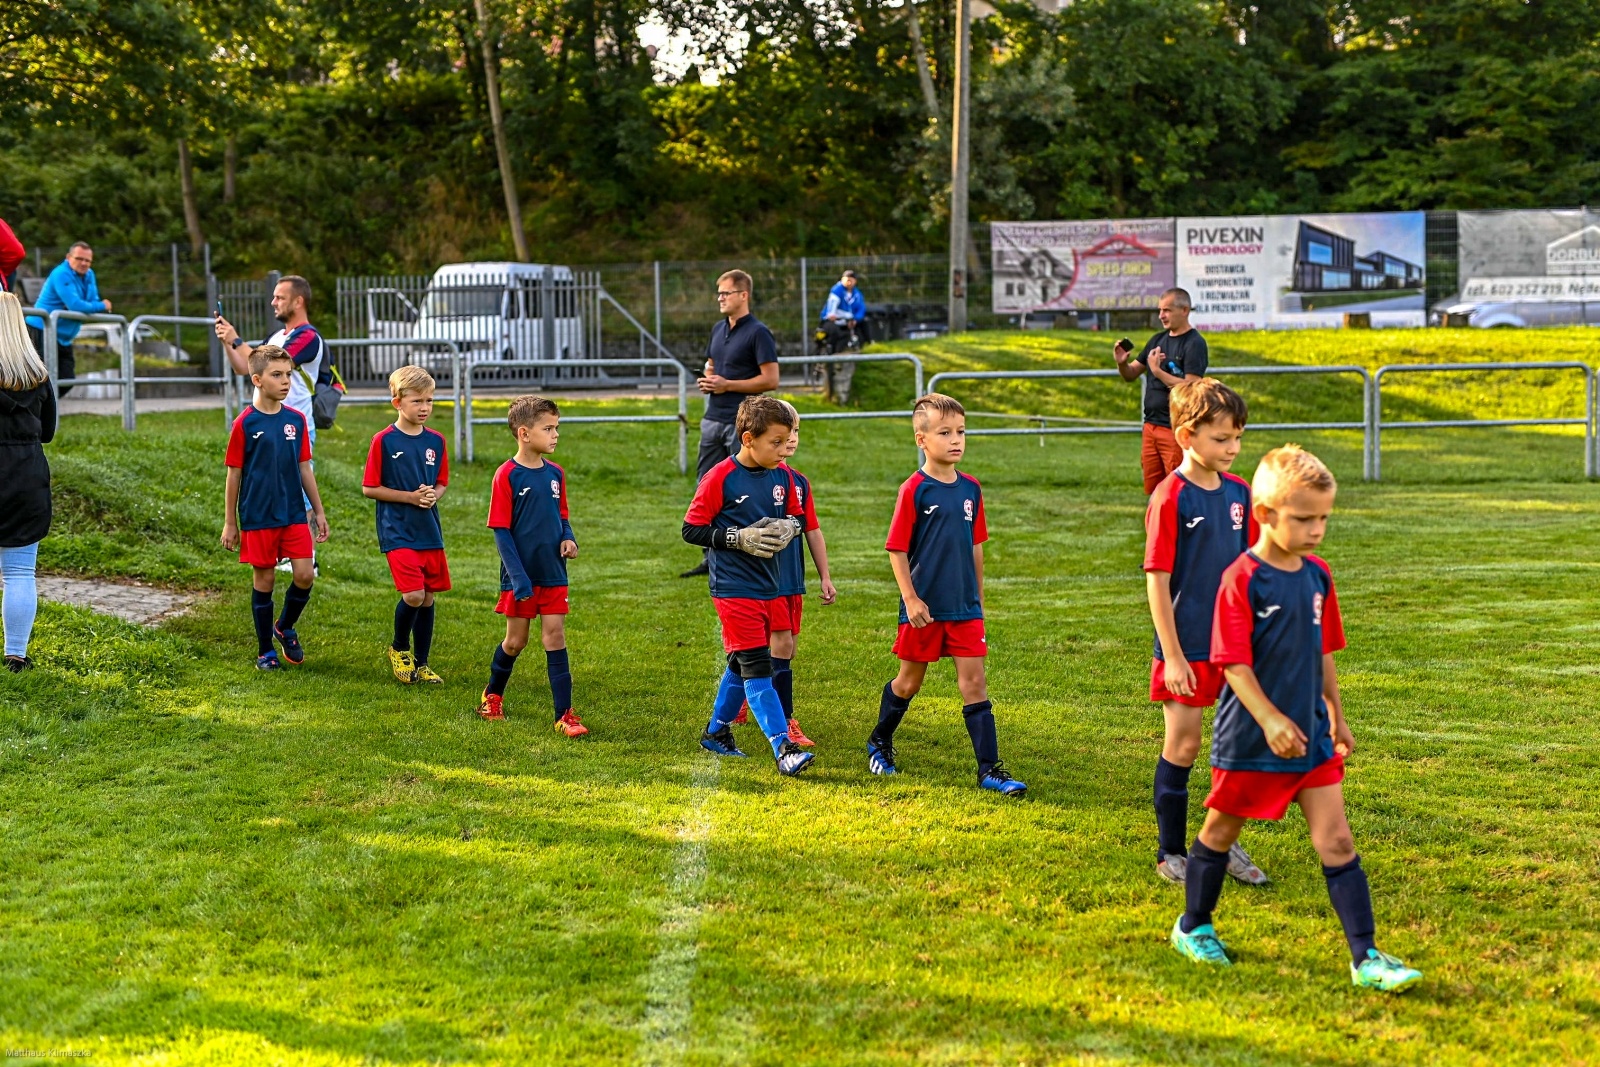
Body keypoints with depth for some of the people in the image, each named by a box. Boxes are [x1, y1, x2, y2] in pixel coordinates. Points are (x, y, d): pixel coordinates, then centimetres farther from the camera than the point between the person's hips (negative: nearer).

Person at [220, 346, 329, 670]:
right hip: (258, 518, -3)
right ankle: (265, 651, 19)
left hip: (294, 515, 3)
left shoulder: (296, 420, 3)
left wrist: (319, 511, 11)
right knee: (264, 581, 5)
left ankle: (285, 628, 24)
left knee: (304, 575, -4)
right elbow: (234, 474, -3)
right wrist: (230, 523, -1)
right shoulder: (245, 423, -8)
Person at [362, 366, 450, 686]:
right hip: (398, 532, -5)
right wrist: (410, 497, -13)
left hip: (430, 531, 5)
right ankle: (399, 648, 13)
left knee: (428, 597, 9)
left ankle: (421, 663, 23)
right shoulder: (384, 440, -8)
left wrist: (434, 495, -8)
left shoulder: (435, 441, 5)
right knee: (413, 596, -15)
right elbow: (369, 488, -6)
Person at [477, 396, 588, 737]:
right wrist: (518, 576, -17)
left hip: (553, 573, 4)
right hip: (520, 576, -4)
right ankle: (493, 695, 36)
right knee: (515, 641, 10)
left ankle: (564, 715, 3)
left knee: (555, 638, 1)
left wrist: (569, 539, -7)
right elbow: (501, 530, -12)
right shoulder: (507, 475, -12)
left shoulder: (555, 474, 3)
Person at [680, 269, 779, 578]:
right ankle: (712, 556, 16)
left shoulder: (758, 332, -10)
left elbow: (770, 380, -15)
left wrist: (726, 385, -15)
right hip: (713, 419, 8)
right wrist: (707, 381, 5)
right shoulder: (718, 330, 14)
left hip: (742, 422, -8)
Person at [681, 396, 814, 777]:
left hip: (768, 585, 7)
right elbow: (691, 529, -10)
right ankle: (784, 749, -15)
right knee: (757, 668, -10)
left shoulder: (782, 476, 5)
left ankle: (716, 732, 35)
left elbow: (793, 517, 20)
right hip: (734, 587, -7)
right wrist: (739, 538, -19)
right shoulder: (721, 477, -13)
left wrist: (788, 529, -4)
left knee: (742, 664, 18)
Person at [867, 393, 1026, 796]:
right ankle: (880, 743, 37)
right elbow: (897, 550, -9)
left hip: (964, 607, 3)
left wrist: (978, 598, 15)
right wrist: (910, 598, -14)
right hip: (924, 607, -3)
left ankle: (989, 769, -1)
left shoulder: (970, 488, 4)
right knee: (909, 682, 13)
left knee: (974, 681, -1)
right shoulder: (914, 490, -11)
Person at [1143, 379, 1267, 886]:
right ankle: (1170, 853, 16)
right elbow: (1157, 580, -13)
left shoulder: (1239, 492, 4)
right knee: (1183, 744, 2)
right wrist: (1171, 655, -14)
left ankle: (1224, 843, 25)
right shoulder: (1170, 497, -14)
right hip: (1188, 646, -6)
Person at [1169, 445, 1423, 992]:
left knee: (1336, 844, -1)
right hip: (1249, 739, -5)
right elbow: (1234, 663, -19)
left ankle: (1366, 958, -1)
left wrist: (1336, 718, 18)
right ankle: (1194, 926, 35)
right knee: (1220, 833, 14)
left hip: (1311, 737, 5)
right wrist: (1270, 719, -25)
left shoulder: (1318, 577, 3)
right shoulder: (1241, 579, -16)